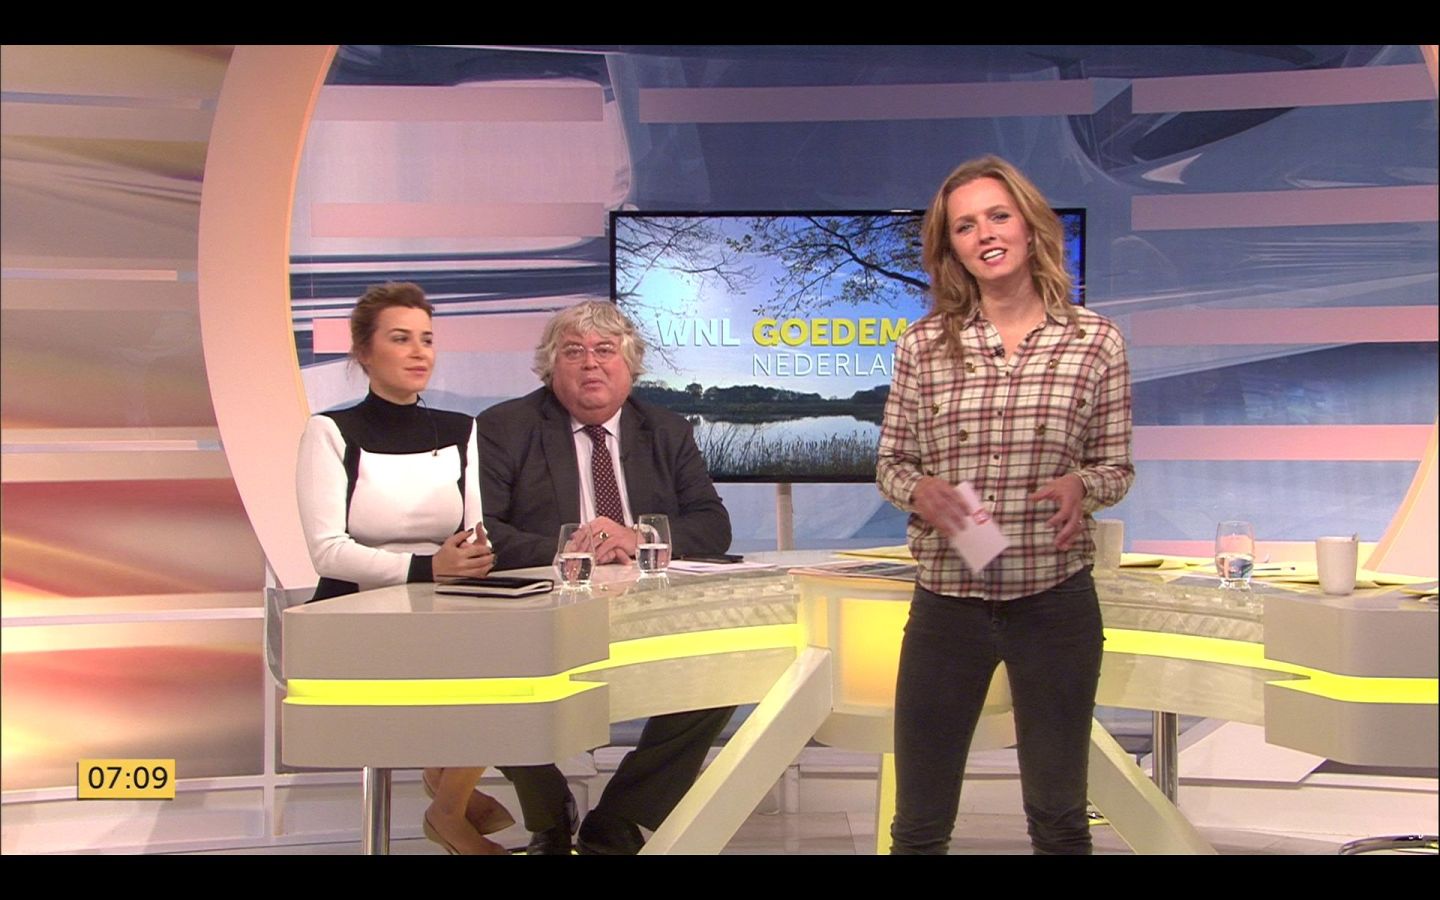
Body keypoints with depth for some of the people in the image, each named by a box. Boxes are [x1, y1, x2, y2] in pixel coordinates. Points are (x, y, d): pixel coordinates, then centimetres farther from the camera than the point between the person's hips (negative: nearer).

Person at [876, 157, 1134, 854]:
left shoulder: (1094, 341, -1)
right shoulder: (924, 345, 2)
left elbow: (1117, 467, 5)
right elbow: (890, 462, 8)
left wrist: (1082, 486, -17)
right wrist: (919, 489, -15)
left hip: (1055, 596, -1)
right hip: (946, 598, 1)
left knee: (1057, 815, 13)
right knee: (918, 825, 9)